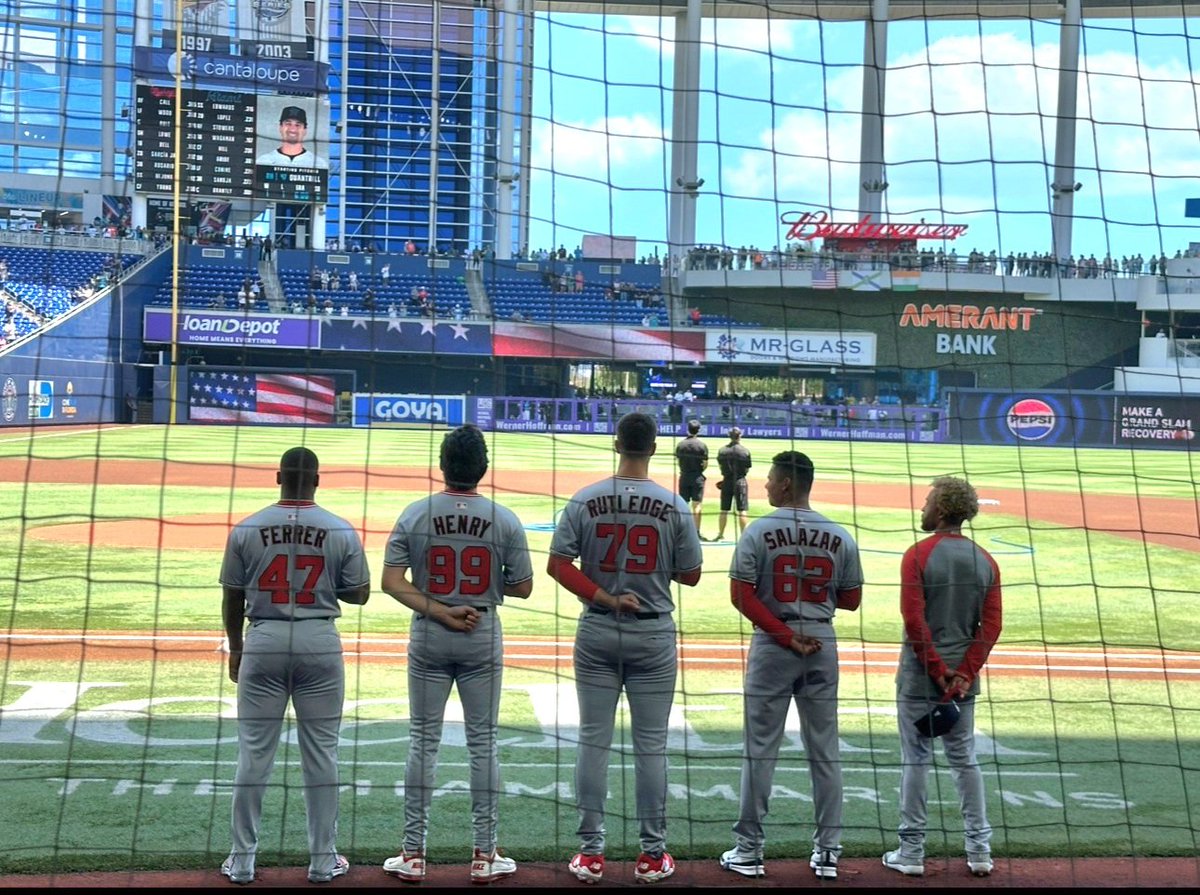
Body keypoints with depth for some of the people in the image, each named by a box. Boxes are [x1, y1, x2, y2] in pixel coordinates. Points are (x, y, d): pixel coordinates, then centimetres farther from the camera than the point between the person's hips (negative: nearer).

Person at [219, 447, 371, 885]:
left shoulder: (246, 529, -2)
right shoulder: (342, 532, -4)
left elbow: (233, 597, 3)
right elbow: (359, 594, 2)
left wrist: (235, 649, 16)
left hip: (263, 642, 0)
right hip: (320, 643, 0)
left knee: (254, 753, 7)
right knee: (320, 753, 8)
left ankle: (242, 860, 13)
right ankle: (323, 860, 14)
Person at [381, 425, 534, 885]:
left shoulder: (415, 515, -5)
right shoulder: (504, 519, -6)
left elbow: (392, 581, -10)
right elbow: (523, 586, -2)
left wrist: (437, 611, -11)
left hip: (428, 638, 0)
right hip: (483, 639, 0)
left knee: (423, 742, 8)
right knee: (483, 743, 8)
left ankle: (413, 855, 13)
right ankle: (485, 855, 13)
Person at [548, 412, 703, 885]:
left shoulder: (585, 500, -5)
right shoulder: (673, 505, -7)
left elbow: (557, 565, -8)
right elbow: (690, 575, -2)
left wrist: (604, 597, -7)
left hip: (596, 634, 1)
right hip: (653, 635, -1)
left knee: (593, 741, 8)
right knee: (651, 745, 7)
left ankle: (591, 854, 12)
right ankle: (652, 855, 14)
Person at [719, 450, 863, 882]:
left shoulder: (759, 531, -8)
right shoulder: (840, 537, 0)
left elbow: (741, 596, -13)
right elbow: (851, 600, 6)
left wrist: (786, 636, -11)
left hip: (771, 648, -3)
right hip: (823, 646, 3)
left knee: (760, 750, 4)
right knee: (825, 752, 10)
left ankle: (748, 851, 9)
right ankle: (827, 852, 15)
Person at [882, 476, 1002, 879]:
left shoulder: (918, 555, -10)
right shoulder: (985, 561, 4)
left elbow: (913, 620, -17)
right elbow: (991, 625, -2)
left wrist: (937, 671, -12)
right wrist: (963, 673, -6)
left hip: (919, 676, -5)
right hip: (963, 677, 5)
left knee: (916, 759, 2)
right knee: (964, 759, 14)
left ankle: (911, 852, 8)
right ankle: (979, 850, 17)